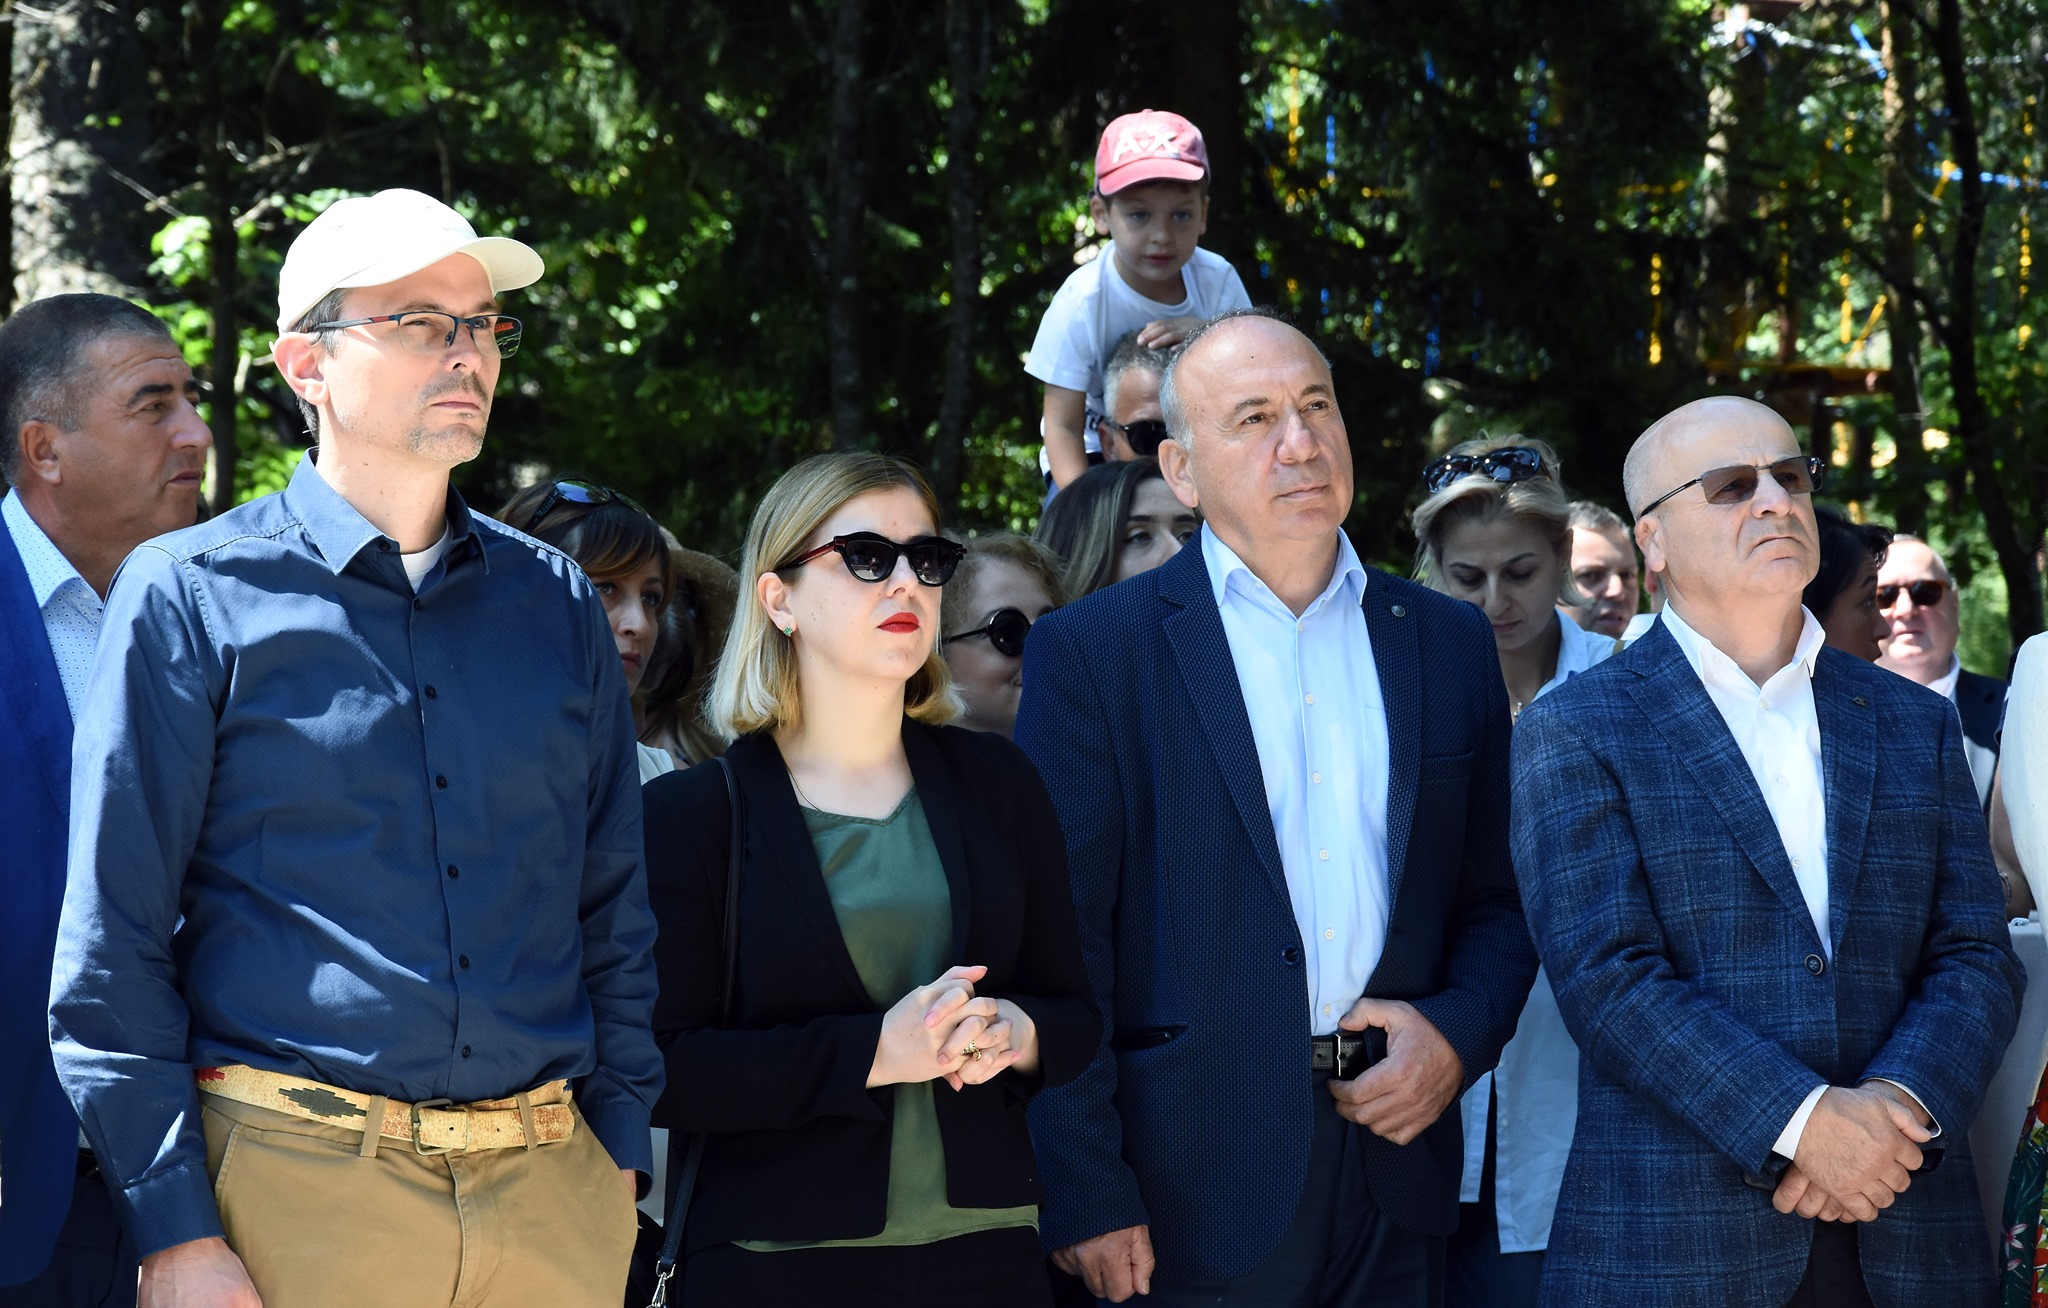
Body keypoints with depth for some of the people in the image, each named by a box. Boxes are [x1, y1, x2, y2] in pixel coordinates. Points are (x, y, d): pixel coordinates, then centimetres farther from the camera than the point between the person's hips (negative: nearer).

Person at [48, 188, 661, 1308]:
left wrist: (619, 1153, 6)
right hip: (292, 1176, -4)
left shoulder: (556, 604, 12)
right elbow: (111, 942, -4)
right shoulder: (190, 596, -1)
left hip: (549, 1183, 4)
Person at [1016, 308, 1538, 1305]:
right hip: (1190, 1194, -3)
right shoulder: (1090, 651, -2)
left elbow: (1497, 900, 15)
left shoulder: (1450, 642, 10)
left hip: (1397, 1181, 4)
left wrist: (1460, 1034, -5)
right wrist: (1086, 1200, -12)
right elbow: (1062, 945, -7)